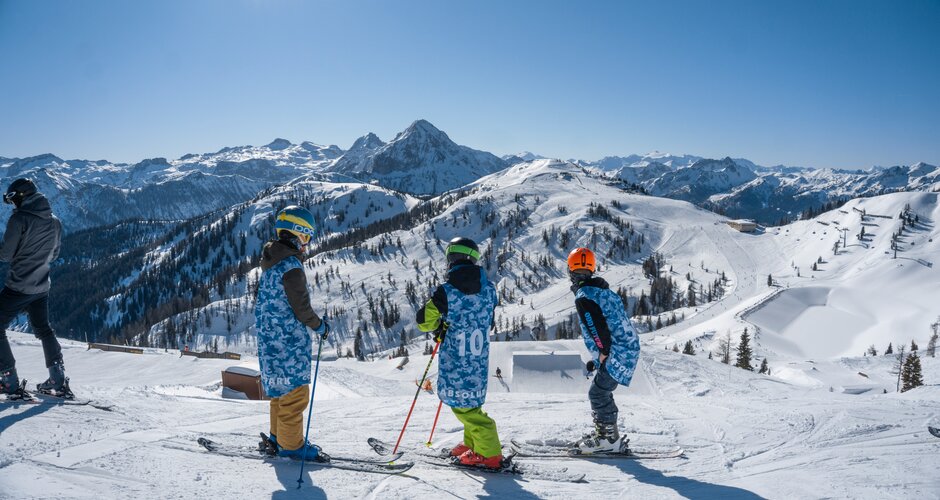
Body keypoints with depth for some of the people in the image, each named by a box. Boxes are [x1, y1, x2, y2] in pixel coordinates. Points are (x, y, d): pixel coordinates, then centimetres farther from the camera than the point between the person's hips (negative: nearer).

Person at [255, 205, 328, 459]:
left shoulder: (269, 262, 9)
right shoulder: (291, 265, -20)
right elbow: (301, 308, -17)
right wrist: (320, 326, -1)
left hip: (269, 337, 9)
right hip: (289, 340, -9)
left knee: (281, 388, 20)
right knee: (294, 390, 1)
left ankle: (278, 437, 31)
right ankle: (290, 445, 10)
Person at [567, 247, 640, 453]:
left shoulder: (583, 296, -15)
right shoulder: (603, 290, 15)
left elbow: (599, 329, -21)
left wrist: (602, 356, -7)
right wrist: (600, 357, 22)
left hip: (618, 354, -9)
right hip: (628, 349, 9)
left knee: (598, 393, -2)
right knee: (602, 391, 17)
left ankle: (608, 438, 5)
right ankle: (604, 432, 26)